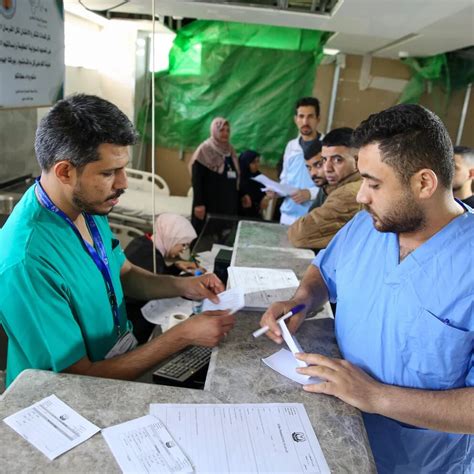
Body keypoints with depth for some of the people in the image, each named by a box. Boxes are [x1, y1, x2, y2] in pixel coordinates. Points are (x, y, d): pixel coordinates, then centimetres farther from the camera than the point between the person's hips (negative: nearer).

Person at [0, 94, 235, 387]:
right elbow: (80, 377, -25)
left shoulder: (87, 205, -6)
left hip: (125, 350, 7)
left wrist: (181, 286, -8)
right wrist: (183, 336, -24)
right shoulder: (26, 265, -31)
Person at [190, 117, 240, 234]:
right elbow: (197, 180, -12)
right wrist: (199, 204, -18)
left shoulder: (230, 151, 12)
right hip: (209, 202, -6)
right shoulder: (204, 150, -7)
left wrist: (238, 198, 11)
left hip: (228, 202, 6)